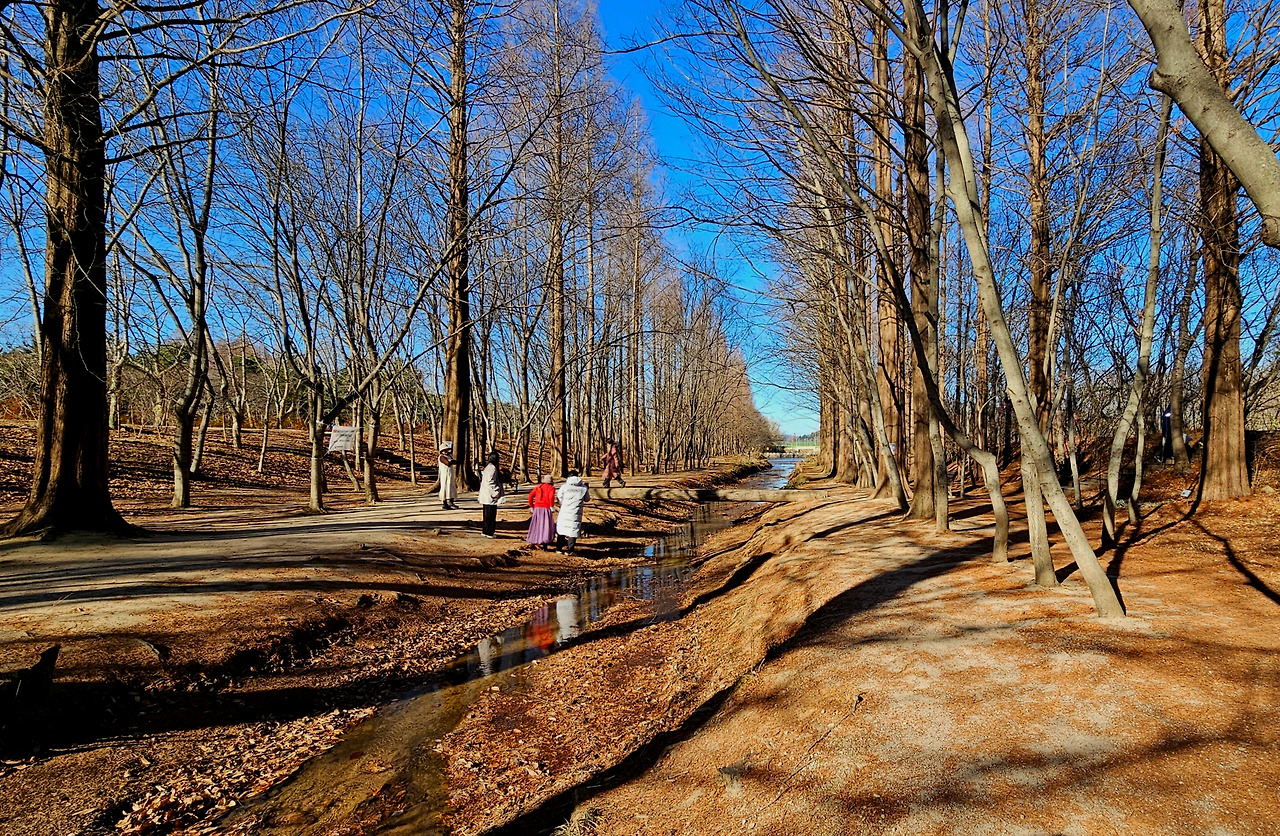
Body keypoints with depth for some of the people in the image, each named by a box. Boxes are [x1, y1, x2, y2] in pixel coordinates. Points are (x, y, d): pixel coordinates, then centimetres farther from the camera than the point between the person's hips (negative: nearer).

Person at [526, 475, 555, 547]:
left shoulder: (538, 487, 17)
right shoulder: (551, 488, 4)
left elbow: (530, 495, 6)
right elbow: (551, 496, -16)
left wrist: (531, 506, 11)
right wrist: (551, 506, -9)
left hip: (537, 508, 4)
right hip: (546, 508, -4)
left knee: (536, 525, 14)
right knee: (546, 525, -2)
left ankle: (534, 540, 18)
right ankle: (544, 541, -11)